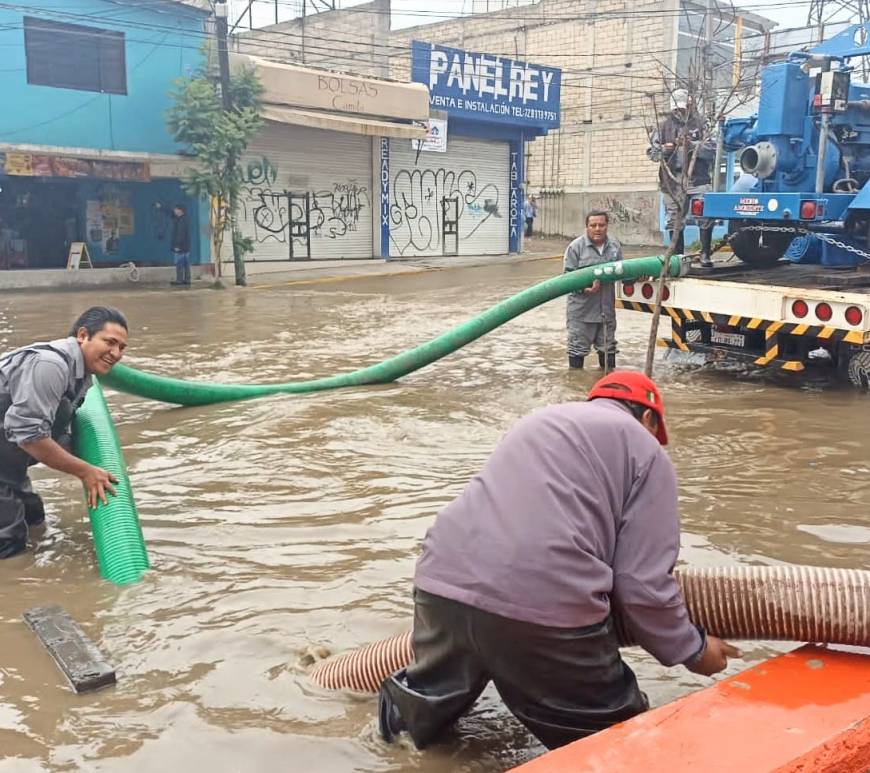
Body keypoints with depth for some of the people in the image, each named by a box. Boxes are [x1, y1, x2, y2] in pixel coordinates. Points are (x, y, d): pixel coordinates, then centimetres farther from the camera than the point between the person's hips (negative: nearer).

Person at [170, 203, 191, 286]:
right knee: (186, 263, 9)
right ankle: (187, 279, 11)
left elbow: (181, 234, -23)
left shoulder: (181, 221, -18)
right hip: (186, 246, 10)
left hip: (180, 246, -10)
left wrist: (177, 245, -22)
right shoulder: (185, 219, 12)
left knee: (179, 264, -5)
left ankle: (179, 280, -3)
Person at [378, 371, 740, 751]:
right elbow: (643, 583, 1)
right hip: (541, 605, -6)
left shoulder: (540, 419, 29)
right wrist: (692, 648, 18)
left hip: (443, 580, 7)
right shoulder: (645, 450, 10)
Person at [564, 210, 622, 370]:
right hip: (582, 310, -5)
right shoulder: (576, 247, -9)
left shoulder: (614, 245, 6)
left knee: (607, 347, 17)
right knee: (577, 346, 3)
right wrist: (584, 288, -25)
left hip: (606, 308, 5)